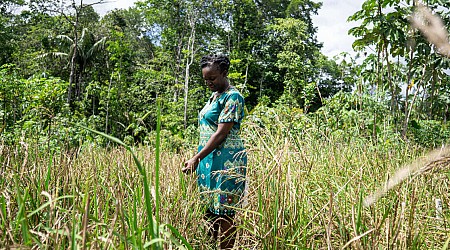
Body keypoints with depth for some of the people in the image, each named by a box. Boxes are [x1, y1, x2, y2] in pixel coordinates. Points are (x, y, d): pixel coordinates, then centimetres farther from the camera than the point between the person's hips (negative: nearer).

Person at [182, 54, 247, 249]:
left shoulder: (232, 97, -12)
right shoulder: (215, 96, 16)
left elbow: (221, 133, -18)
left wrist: (196, 158, -20)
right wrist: (199, 159, 17)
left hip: (226, 161, -9)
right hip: (208, 159, 9)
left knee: (224, 211, -2)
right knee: (210, 209, 13)